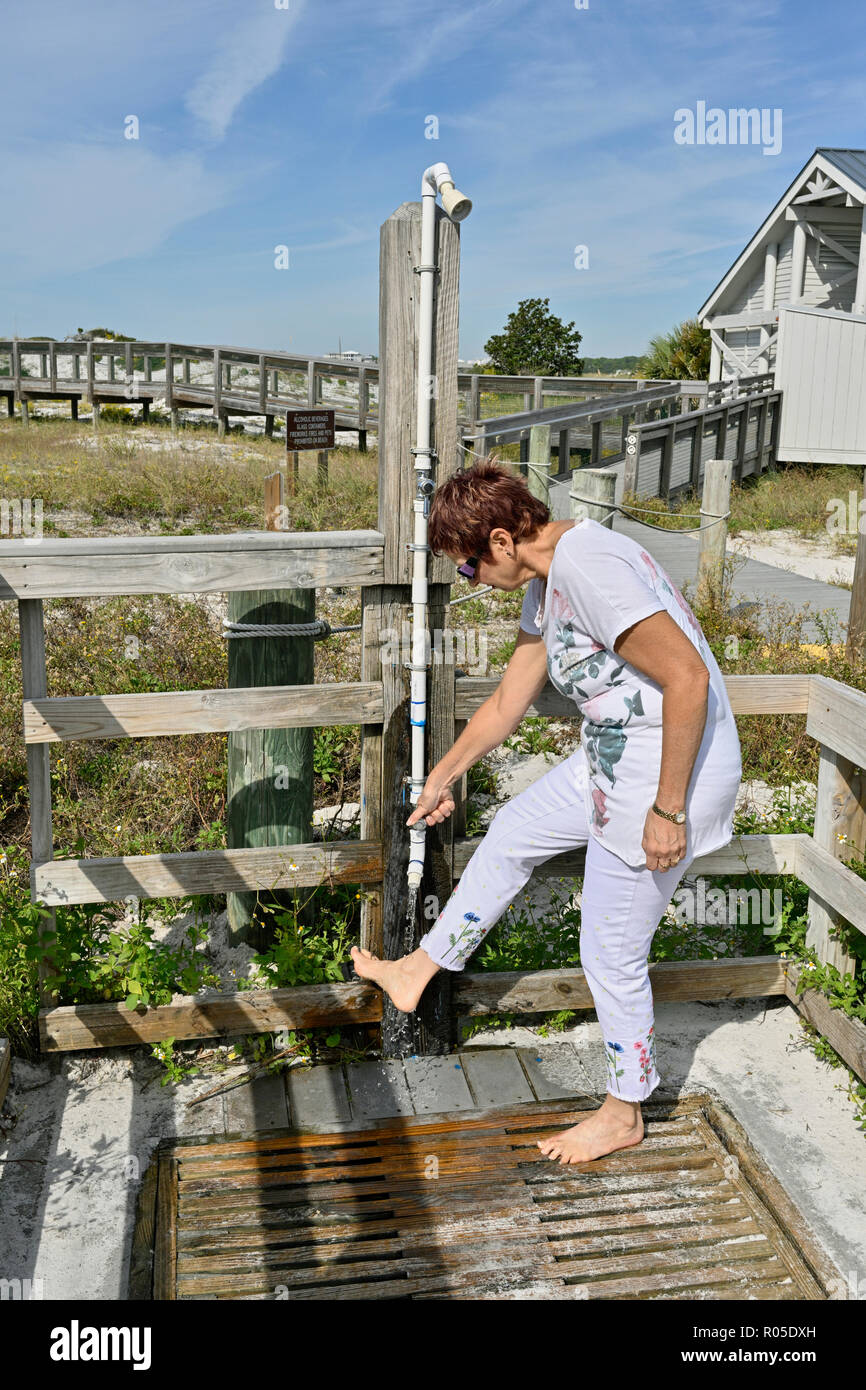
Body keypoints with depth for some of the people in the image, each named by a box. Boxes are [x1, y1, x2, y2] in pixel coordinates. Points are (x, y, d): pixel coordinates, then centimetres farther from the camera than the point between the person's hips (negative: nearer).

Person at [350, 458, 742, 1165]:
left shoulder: (591, 567, -25)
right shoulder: (545, 580, 7)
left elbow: (688, 678, -29)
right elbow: (511, 698, 18)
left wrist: (668, 809, -24)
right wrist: (444, 775, 28)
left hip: (673, 771, -10)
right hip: (613, 759, 10)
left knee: (612, 954, 5)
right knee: (513, 831, 22)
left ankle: (624, 1112, 28)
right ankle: (420, 971, 40)